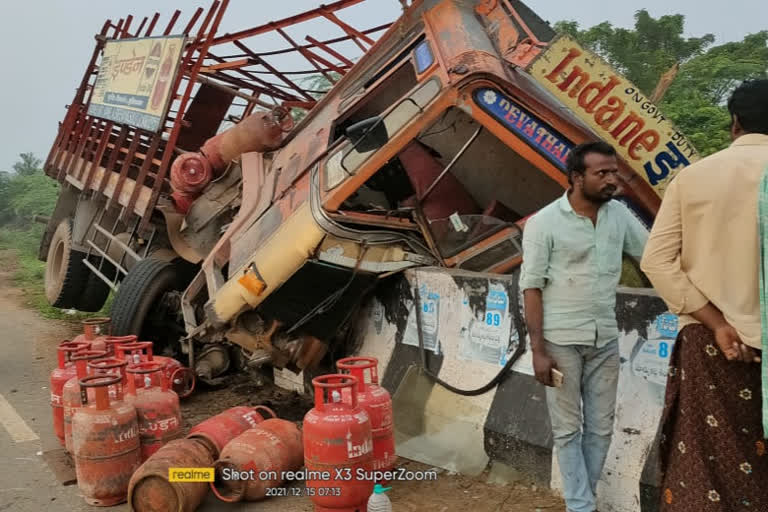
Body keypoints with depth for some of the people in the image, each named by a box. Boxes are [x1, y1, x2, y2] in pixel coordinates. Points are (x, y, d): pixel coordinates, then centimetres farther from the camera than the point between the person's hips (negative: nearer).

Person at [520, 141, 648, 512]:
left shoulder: (620, 214, 2)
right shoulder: (543, 223, -11)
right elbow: (531, 288, -10)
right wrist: (538, 350, -13)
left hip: (605, 340, 5)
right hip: (561, 342, -5)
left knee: (601, 428, 13)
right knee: (568, 429, 6)